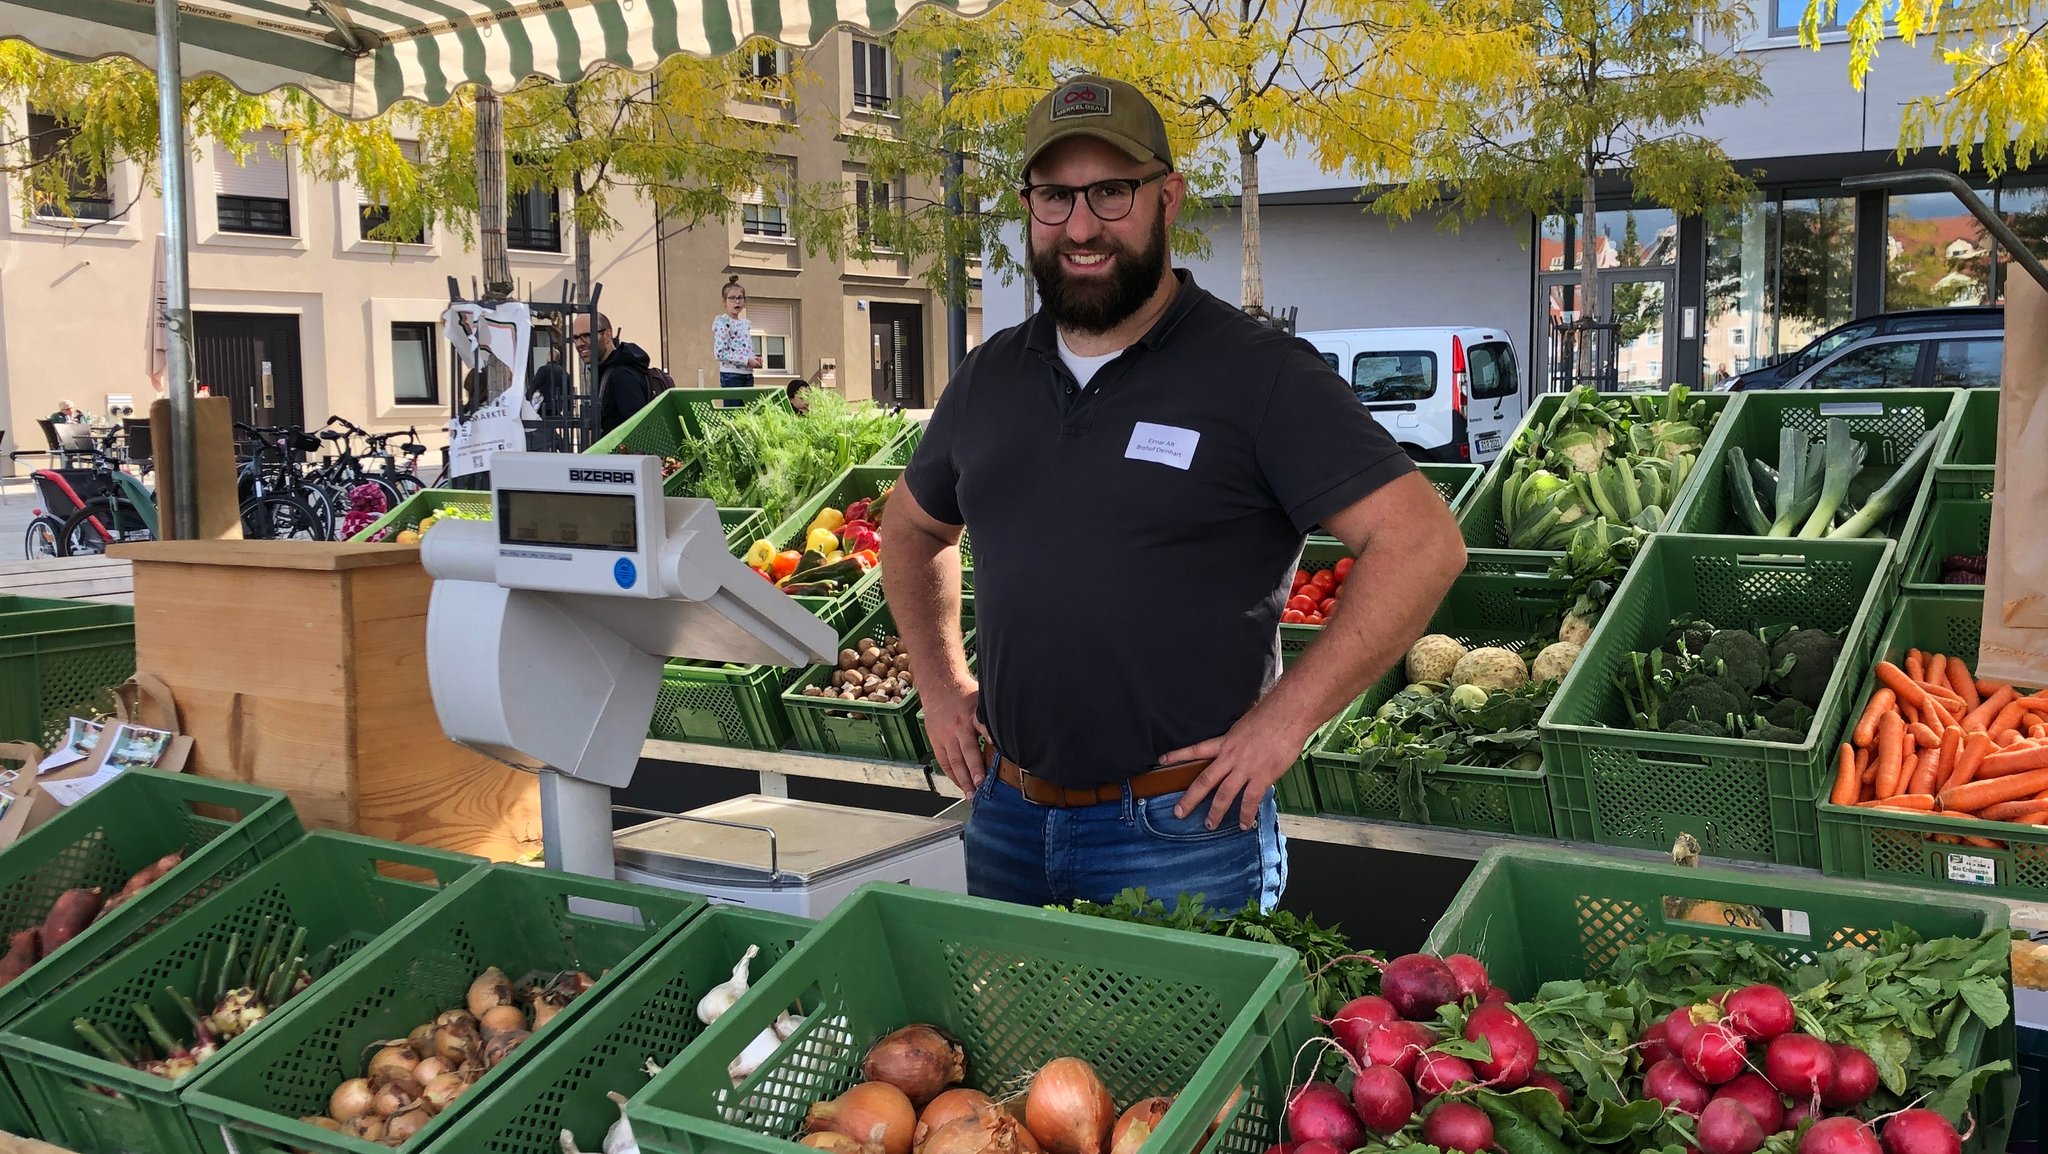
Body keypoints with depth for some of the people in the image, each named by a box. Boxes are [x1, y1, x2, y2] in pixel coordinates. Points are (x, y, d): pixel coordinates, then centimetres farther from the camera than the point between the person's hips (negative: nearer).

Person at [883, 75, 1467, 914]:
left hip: (1181, 835, -5)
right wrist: (940, 684, 13)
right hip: (1005, 820, 6)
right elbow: (914, 525, 24)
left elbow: (1422, 543, -18)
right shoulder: (989, 378, 7)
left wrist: (1283, 720, -19)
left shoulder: (1258, 374, -11)